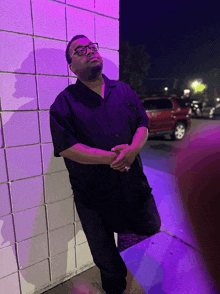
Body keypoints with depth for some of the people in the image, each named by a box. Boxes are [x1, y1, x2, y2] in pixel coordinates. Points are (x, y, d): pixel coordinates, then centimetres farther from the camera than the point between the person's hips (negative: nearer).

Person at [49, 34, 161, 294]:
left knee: (152, 231, 24)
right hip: (94, 197, -3)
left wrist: (133, 149, -18)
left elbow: (143, 124, 4)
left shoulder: (124, 91, 7)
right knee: (107, 261, 19)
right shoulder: (64, 102, -7)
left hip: (135, 186, 4)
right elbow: (65, 147, -15)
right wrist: (111, 157, -21)